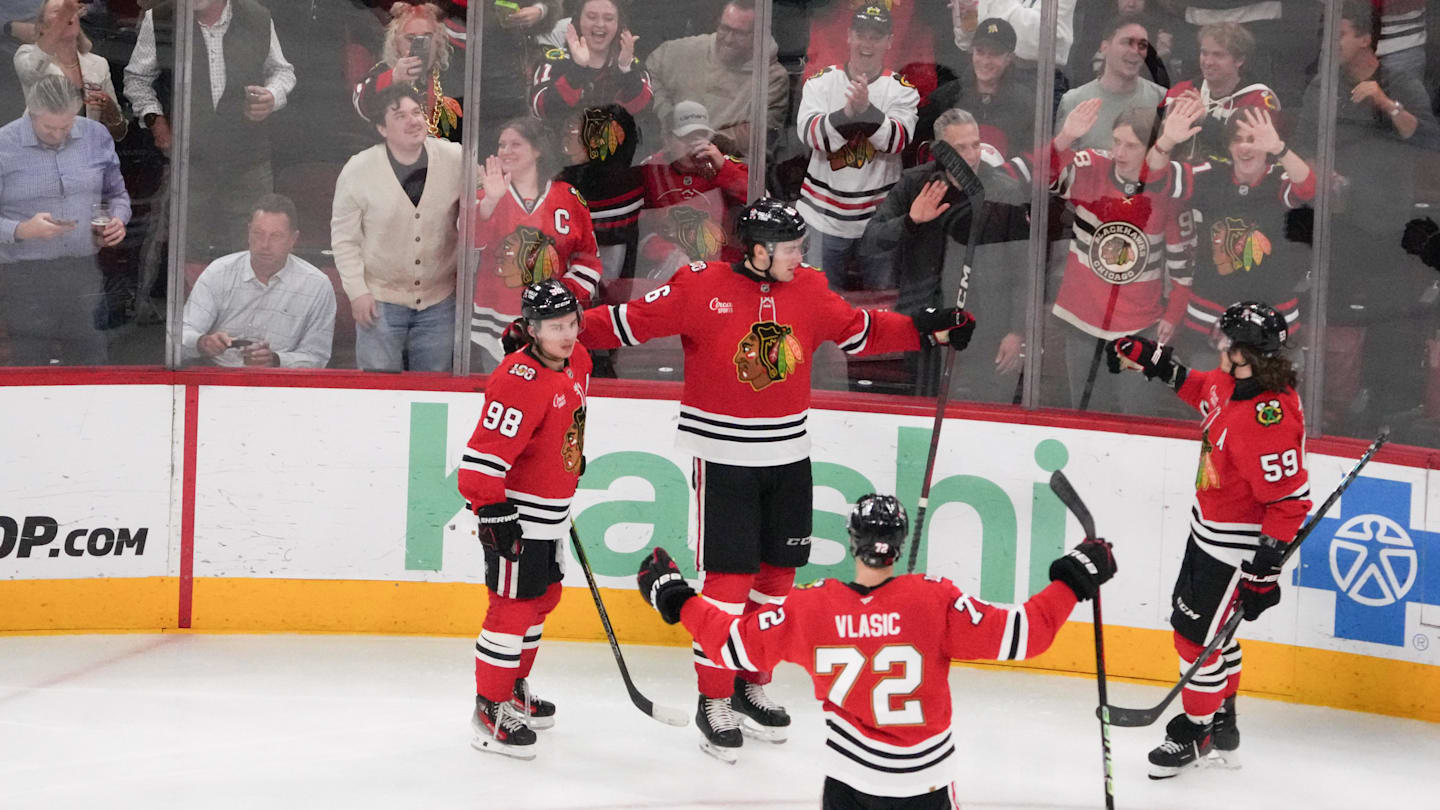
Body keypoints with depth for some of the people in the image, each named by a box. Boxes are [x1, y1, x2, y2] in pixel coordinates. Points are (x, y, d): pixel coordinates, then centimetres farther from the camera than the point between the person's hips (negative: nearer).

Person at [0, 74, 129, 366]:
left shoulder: (96, 137, 7)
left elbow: (116, 193, 21)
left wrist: (118, 220, 0)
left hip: (86, 274, 3)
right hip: (26, 279, -3)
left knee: (91, 366, 5)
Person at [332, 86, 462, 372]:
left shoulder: (455, 159, -9)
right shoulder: (358, 171, -11)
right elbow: (344, 237, -3)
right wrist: (357, 291, -7)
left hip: (439, 298, 2)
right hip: (381, 300, -2)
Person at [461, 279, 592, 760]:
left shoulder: (576, 362, 4)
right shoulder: (519, 380, -25)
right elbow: (485, 452, -27)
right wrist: (492, 510, -28)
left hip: (551, 512, 10)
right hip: (514, 513, -10)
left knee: (543, 597, 21)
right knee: (513, 607, -7)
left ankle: (515, 689, 37)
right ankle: (490, 711, 1)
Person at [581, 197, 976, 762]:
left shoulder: (808, 290, 4)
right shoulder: (702, 288, -12)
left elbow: (861, 330, 16)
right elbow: (631, 322, -9)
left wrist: (928, 330, 9)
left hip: (787, 458, 6)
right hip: (723, 457, -5)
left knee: (776, 572, 12)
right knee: (729, 578, -6)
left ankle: (753, 684, 28)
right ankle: (714, 700, 7)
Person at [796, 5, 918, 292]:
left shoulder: (902, 89, 0)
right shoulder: (821, 82, 2)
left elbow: (897, 140, -14)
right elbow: (810, 133, -12)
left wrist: (867, 109, -30)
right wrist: (847, 112, -29)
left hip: (878, 216, 0)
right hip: (825, 214, 0)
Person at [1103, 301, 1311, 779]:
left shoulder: (1268, 419, -34)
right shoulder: (1232, 382, -7)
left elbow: (1288, 501, -29)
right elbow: (1203, 390, 20)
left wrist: (1264, 568, -25)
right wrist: (1155, 362, 16)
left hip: (1237, 546, -10)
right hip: (1209, 527, 10)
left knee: (1199, 633, 1)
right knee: (1199, 620, 22)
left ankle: (1196, 730, 23)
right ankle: (1222, 722, 38)